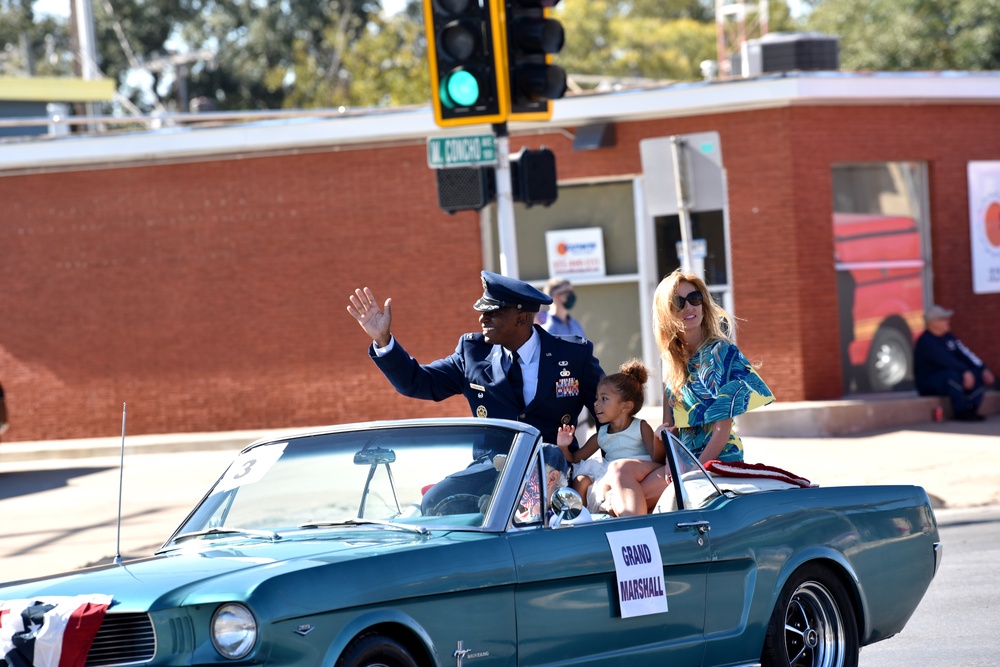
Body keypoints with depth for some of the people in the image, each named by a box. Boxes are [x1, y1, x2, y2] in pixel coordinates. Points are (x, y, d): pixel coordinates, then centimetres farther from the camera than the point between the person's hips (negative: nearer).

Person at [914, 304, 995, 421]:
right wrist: (965, 371, -36)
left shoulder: (948, 337, 11)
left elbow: (965, 354, 6)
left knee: (980, 375, -9)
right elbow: (945, 361, -29)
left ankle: (971, 409, -17)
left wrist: (984, 369, -6)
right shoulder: (925, 341, -18)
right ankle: (961, 412, -30)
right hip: (927, 385, -8)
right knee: (952, 374, -38)